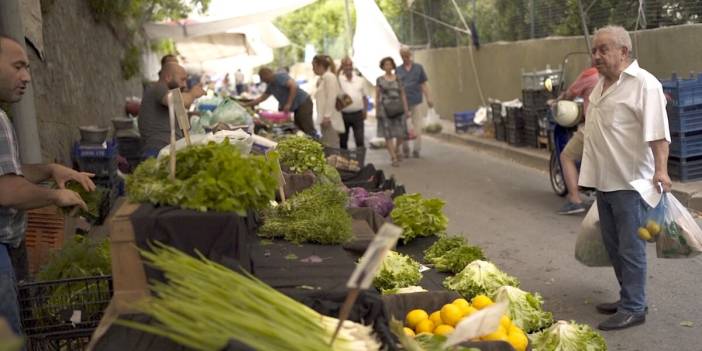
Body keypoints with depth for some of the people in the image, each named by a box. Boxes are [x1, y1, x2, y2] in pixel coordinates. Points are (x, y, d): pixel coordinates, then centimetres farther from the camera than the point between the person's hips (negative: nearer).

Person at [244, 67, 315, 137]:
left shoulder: (280, 76, -14)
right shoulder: (270, 86, 14)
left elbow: (294, 85, -27)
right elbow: (262, 98, 27)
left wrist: (289, 104, -27)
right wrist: (246, 105, 26)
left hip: (303, 103, -10)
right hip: (296, 107, 10)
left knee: (308, 130, -13)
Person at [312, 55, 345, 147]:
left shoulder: (329, 76, -8)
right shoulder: (321, 79, 19)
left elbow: (331, 98, -16)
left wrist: (327, 116, -20)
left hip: (330, 119, -9)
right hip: (325, 119, 9)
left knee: (331, 147, -11)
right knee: (326, 146, 8)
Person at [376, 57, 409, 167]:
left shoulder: (398, 79, 9)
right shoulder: (380, 80, 5)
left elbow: (403, 95, 9)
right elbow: (377, 95, 5)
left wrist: (406, 108, 3)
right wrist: (377, 110, 0)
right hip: (385, 108, -2)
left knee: (401, 133, -1)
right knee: (388, 134, -5)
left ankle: (396, 149, 29)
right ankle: (394, 158, -2)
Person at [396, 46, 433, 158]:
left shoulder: (418, 68, 7)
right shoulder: (398, 70, 9)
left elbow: (423, 84, 6)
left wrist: (428, 99, -1)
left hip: (417, 102, 0)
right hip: (403, 103, 0)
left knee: (417, 127, 1)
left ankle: (416, 150, 10)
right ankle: (405, 149, 13)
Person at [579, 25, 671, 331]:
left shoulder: (644, 84, -13)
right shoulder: (601, 84, 14)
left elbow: (657, 132, -20)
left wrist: (660, 169, -29)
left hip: (630, 182, -9)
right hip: (604, 180, 9)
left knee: (630, 248, -1)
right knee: (613, 245, 16)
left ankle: (633, 308, 9)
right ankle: (629, 298, 29)